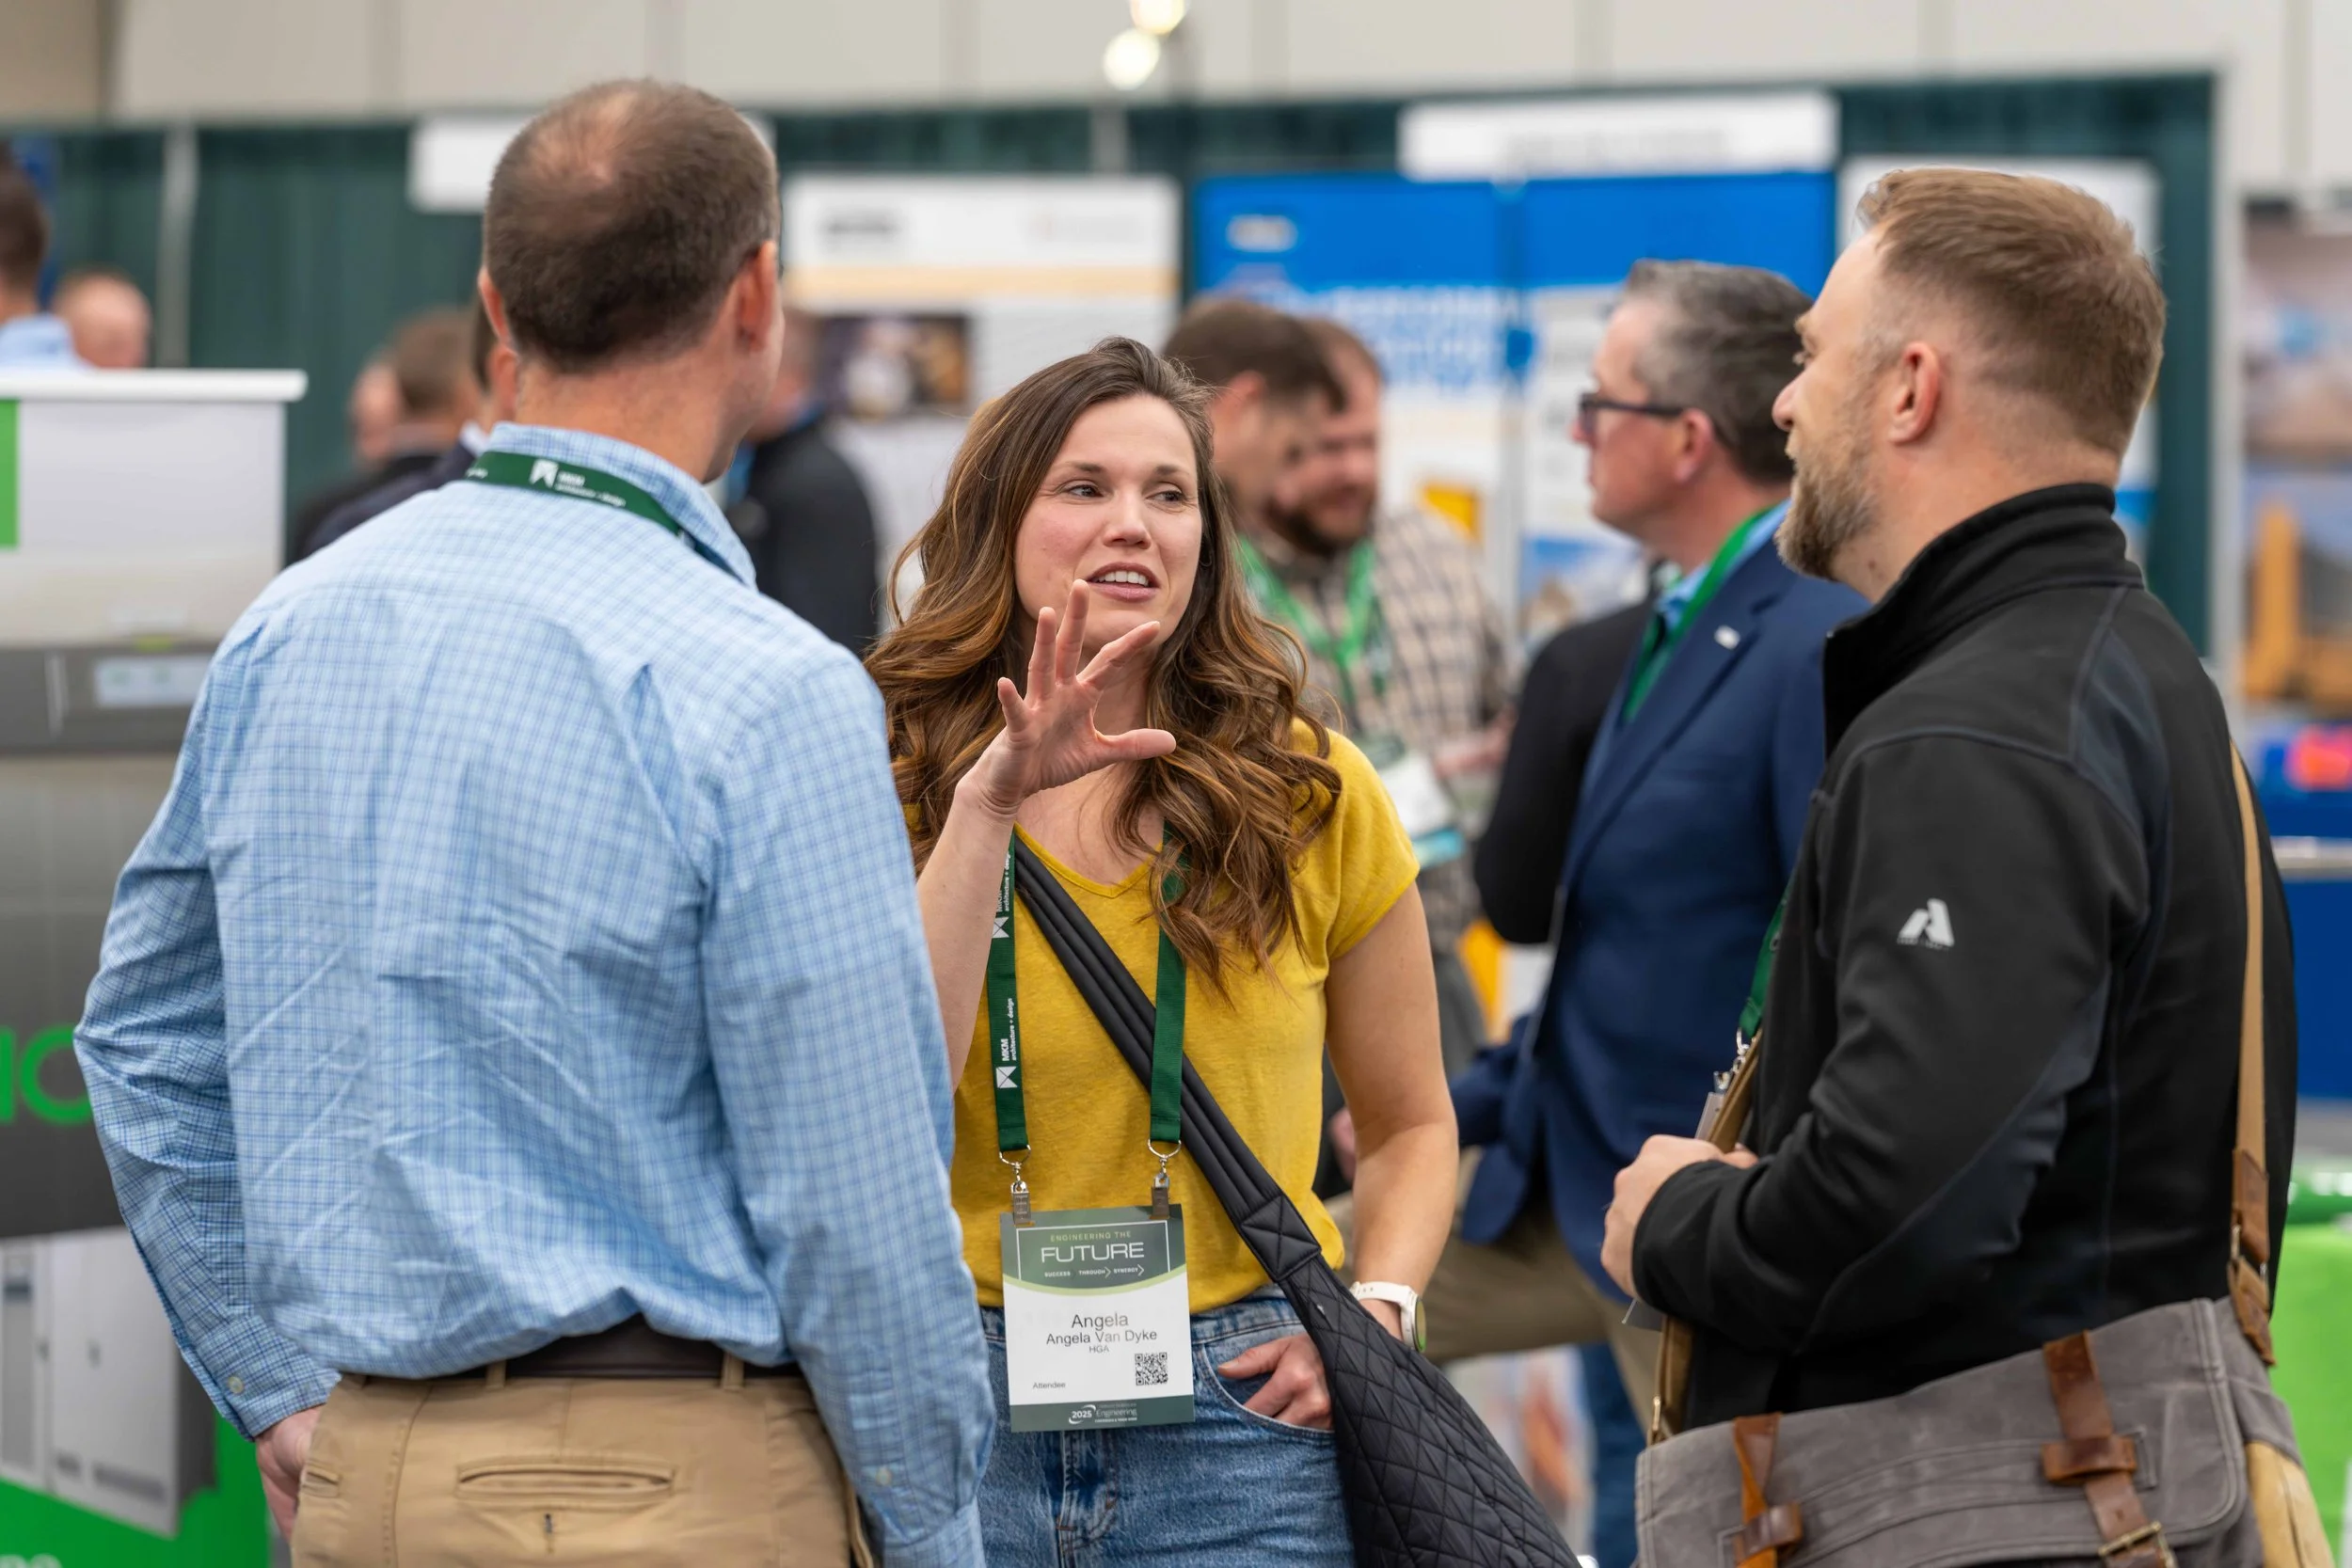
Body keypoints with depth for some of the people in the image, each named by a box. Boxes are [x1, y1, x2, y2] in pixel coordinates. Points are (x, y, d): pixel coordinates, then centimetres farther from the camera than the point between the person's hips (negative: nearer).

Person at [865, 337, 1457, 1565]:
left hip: (1236, 1418, 1)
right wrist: (987, 804, -19)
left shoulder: (1315, 796, 6)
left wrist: (1375, 1308, -3)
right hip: (961, 1407, -1)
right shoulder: (891, 787, 2)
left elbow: (1410, 1122, 15)